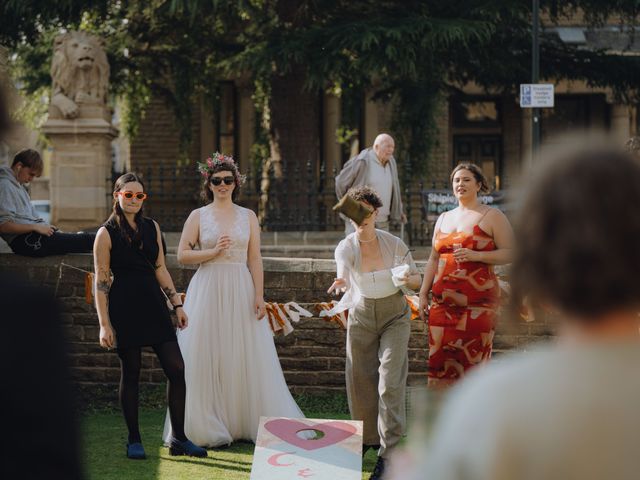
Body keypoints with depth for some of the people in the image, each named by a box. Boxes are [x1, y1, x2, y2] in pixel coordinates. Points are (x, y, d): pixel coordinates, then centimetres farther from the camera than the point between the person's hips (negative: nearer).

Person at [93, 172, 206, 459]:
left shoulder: (152, 228, 12)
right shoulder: (107, 233, -2)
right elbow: (101, 280, -5)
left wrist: (177, 305, 11)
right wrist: (104, 324, -10)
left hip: (153, 305, 5)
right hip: (125, 307, -4)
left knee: (176, 369, -3)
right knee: (130, 373, 2)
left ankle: (178, 439, 5)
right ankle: (134, 441, 13)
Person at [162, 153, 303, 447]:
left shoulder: (248, 217, 9)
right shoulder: (198, 217, 5)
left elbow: (255, 259, 5)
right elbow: (182, 255, 0)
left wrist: (259, 296, -3)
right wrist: (213, 252, -12)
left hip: (241, 291, 1)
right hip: (208, 290, -1)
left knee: (248, 357, 0)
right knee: (207, 360, -2)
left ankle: (253, 422, 8)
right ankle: (210, 429, 3)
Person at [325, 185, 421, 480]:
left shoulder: (394, 244, -11)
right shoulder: (345, 248, -11)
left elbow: (417, 279, 0)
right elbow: (343, 275, -29)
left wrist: (408, 280, -23)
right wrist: (341, 283, -53)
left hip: (394, 315, -2)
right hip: (361, 316, 2)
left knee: (390, 382, -12)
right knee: (360, 381, 9)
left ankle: (388, 453, -11)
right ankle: (367, 437, 33)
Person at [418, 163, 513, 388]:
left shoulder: (492, 216, 4)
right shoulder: (444, 218, 20)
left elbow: (510, 253, -4)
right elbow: (434, 259, 22)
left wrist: (477, 255, -16)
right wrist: (423, 294, 15)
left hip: (477, 301, -5)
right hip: (443, 300, 5)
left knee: (474, 359, -6)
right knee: (440, 361, -2)